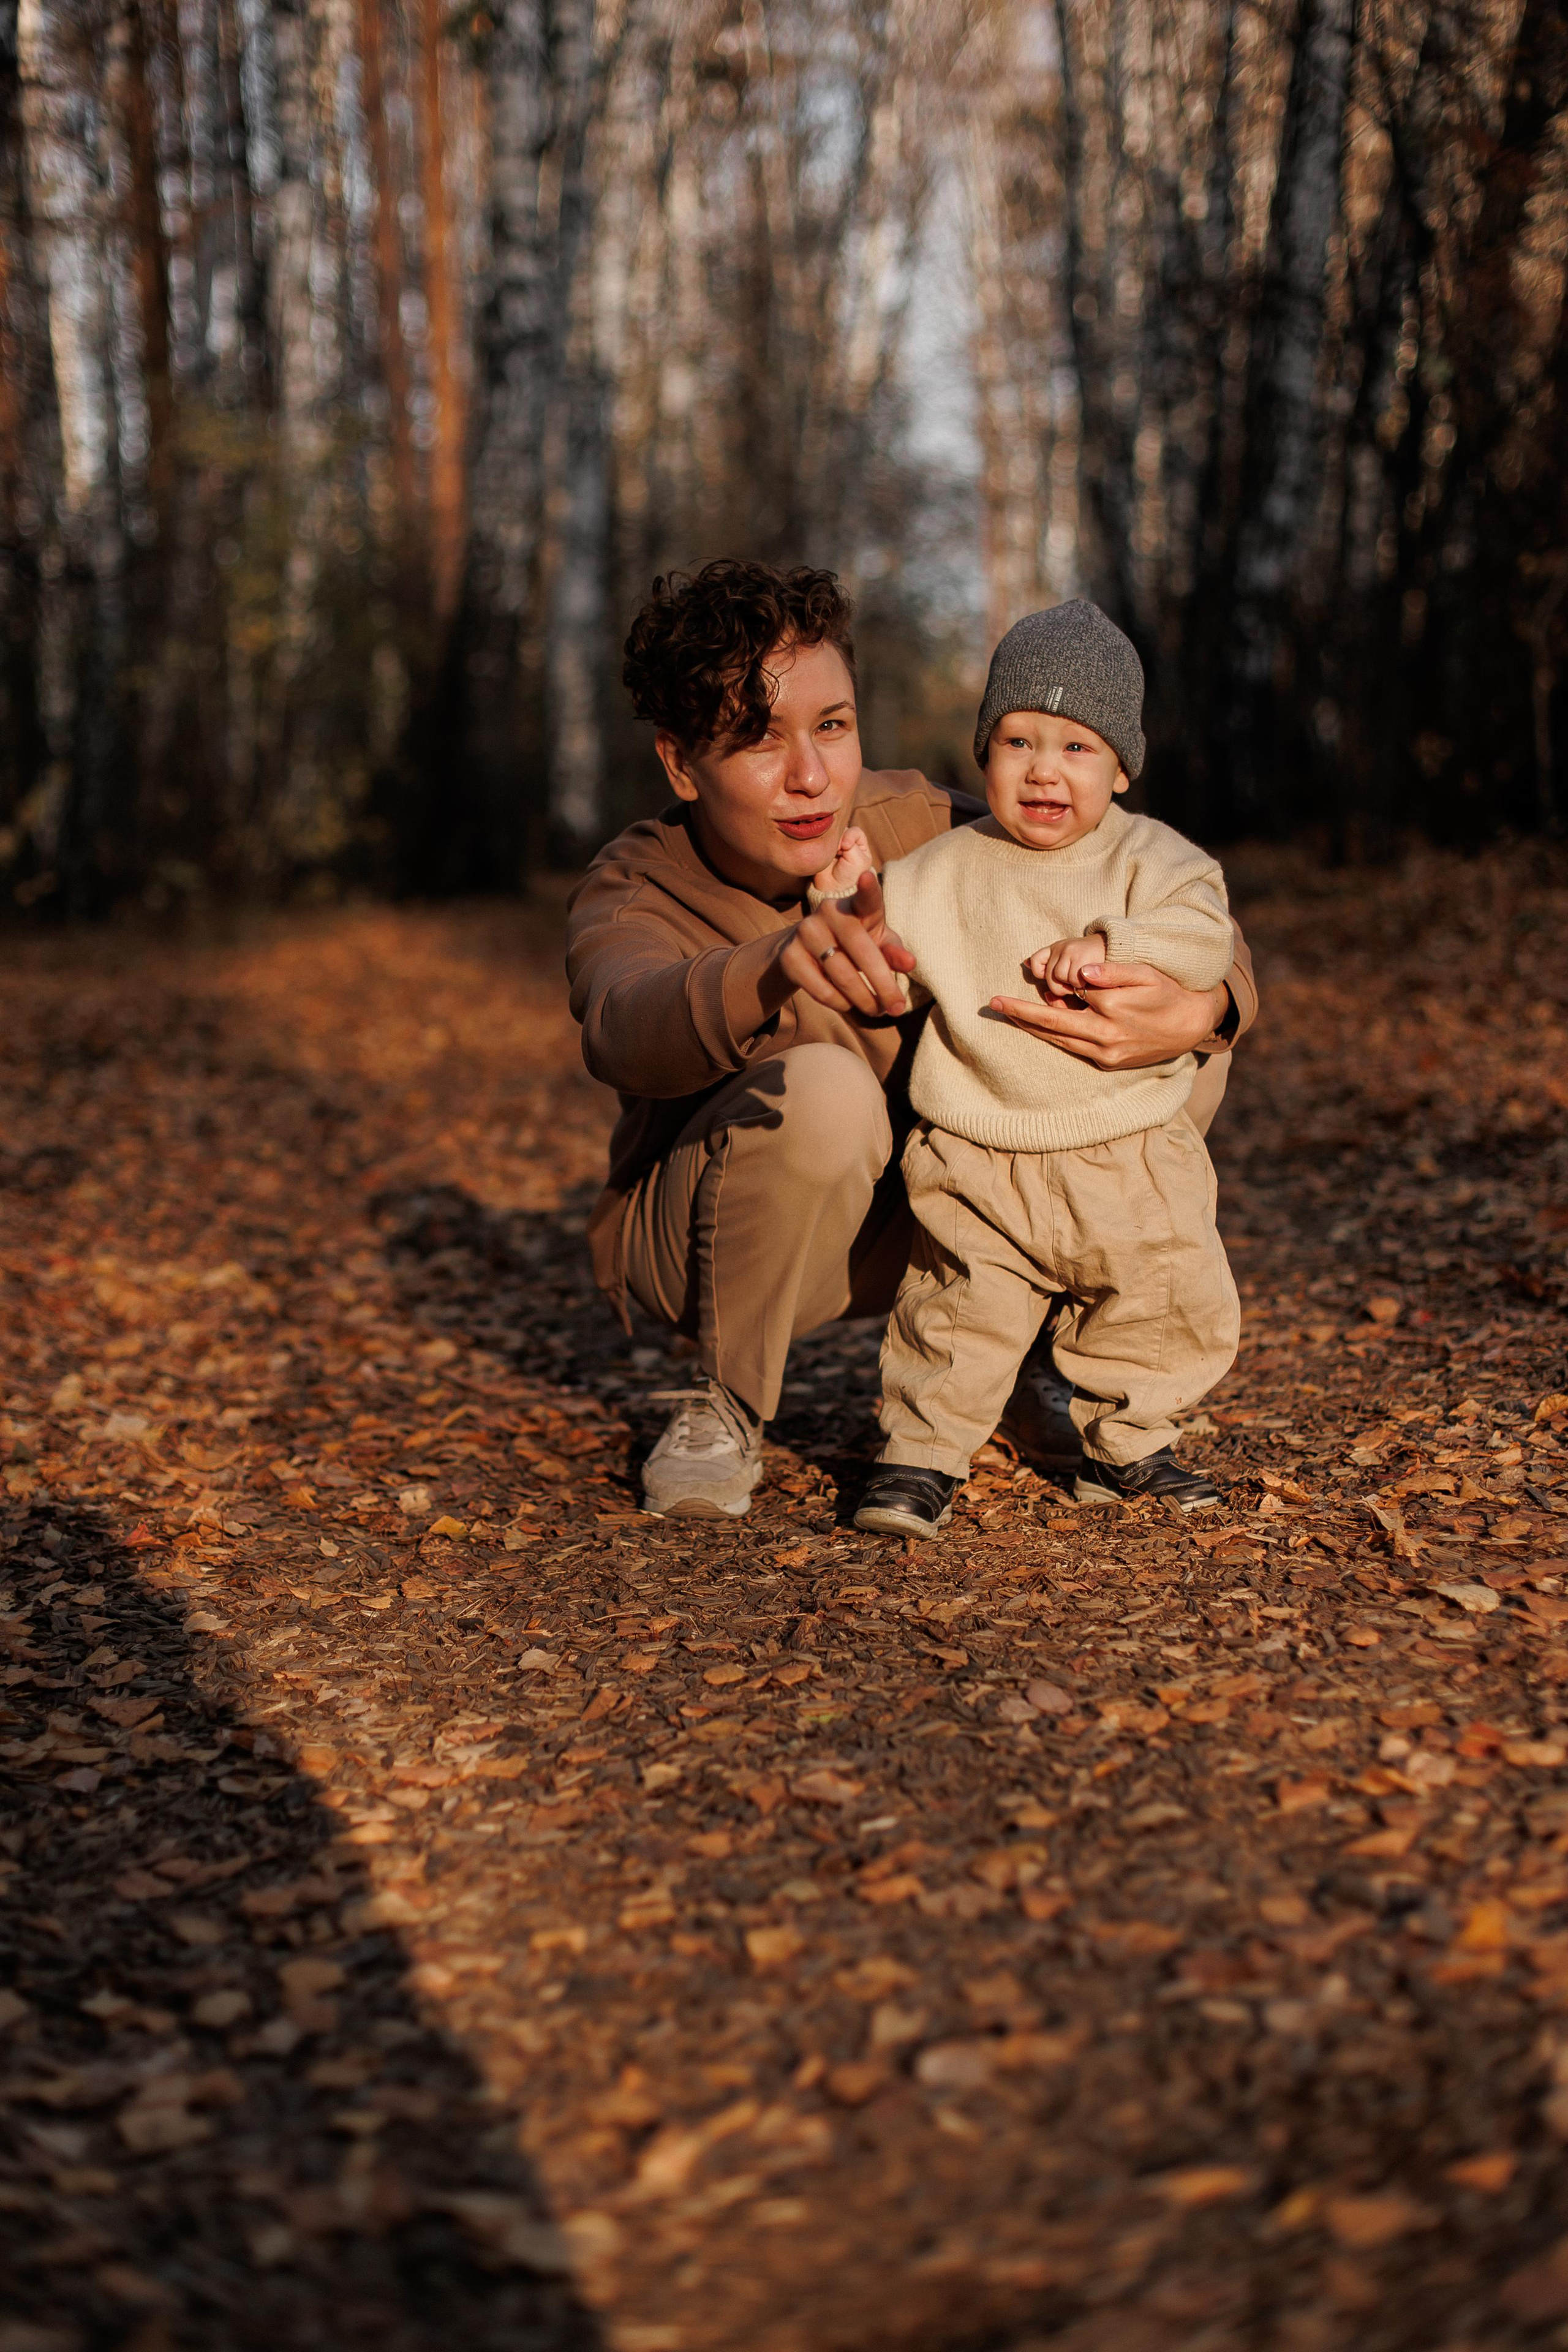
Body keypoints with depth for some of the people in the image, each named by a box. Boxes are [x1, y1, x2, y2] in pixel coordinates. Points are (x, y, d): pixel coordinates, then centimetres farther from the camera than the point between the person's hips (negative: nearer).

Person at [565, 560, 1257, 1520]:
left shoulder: (924, 830, -15)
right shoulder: (632, 893, -20)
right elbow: (630, 1033, -46)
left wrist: (1198, 1012, -39)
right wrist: (782, 963, -68)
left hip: (925, 1219, 4)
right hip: (705, 1243, -3)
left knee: (1182, 1054, -13)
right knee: (821, 1090, -38)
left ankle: (1044, 1361, 7)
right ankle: (725, 1408, -11)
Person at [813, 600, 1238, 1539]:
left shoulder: (1146, 856, 2)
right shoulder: (945, 870, 6)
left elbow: (1205, 933, -12)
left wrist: (1108, 943, -25)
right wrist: (847, 906, -10)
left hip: (1128, 1160, 1)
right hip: (980, 1162, -1)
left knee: (1178, 1315, 9)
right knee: (960, 1316, -5)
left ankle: (1125, 1444, 31)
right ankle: (923, 1454, 14)